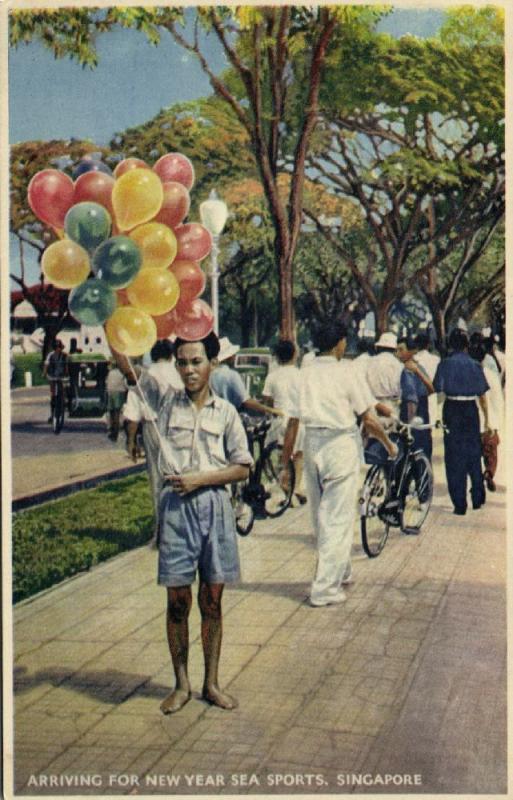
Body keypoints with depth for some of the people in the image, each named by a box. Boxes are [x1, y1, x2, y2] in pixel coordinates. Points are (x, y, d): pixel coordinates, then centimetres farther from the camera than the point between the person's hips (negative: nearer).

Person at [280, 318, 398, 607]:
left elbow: (292, 423, 5)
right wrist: (389, 444, 9)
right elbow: (368, 420, -7)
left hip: (312, 446, 5)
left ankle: (341, 573, 35)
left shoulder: (306, 373, 7)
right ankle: (326, 589, 0)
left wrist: (286, 464, 11)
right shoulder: (346, 371, -5)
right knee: (339, 518, 1)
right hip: (342, 445, -5)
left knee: (321, 517, 18)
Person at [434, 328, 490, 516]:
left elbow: (437, 388, -11)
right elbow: (482, 395, 4)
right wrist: (486, 419, 10)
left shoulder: (445, 364, -5)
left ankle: (459, 504, 3)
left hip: (452, 410, -2)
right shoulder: (475, 365, 2)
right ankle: (477, 499, 24)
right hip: (471, 410, 2)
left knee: (454, 457, 4)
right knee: (473, 454, 16)